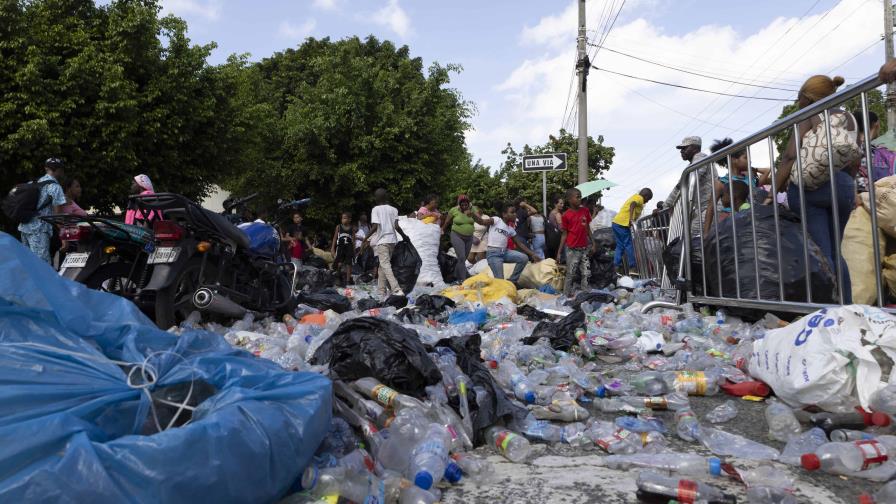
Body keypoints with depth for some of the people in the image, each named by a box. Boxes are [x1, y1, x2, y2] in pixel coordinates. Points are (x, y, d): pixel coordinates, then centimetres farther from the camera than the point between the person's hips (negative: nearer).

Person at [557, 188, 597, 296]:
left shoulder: (585, 211, 4)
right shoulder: (566, 215, -8)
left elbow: (588, 229, 12)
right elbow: (564, 234, -3)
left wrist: (593, 244, 11)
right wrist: (559, 251, -5)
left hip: (584, 248, 4)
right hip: (572, 249, -4)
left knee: (586, 274, 7)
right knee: (571, 274, 2)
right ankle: (567, 296, 13)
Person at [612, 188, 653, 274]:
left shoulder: (634, 197, 26)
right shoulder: (639, 198, -2)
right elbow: (632, 204, -23)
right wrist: (631, 219, -33)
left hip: (616, 222, 9)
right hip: (623, 224, -9)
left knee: (620, 245, 10)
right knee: (629, 246, -4)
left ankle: (616, 266, 5)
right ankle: (632, 267, -1)